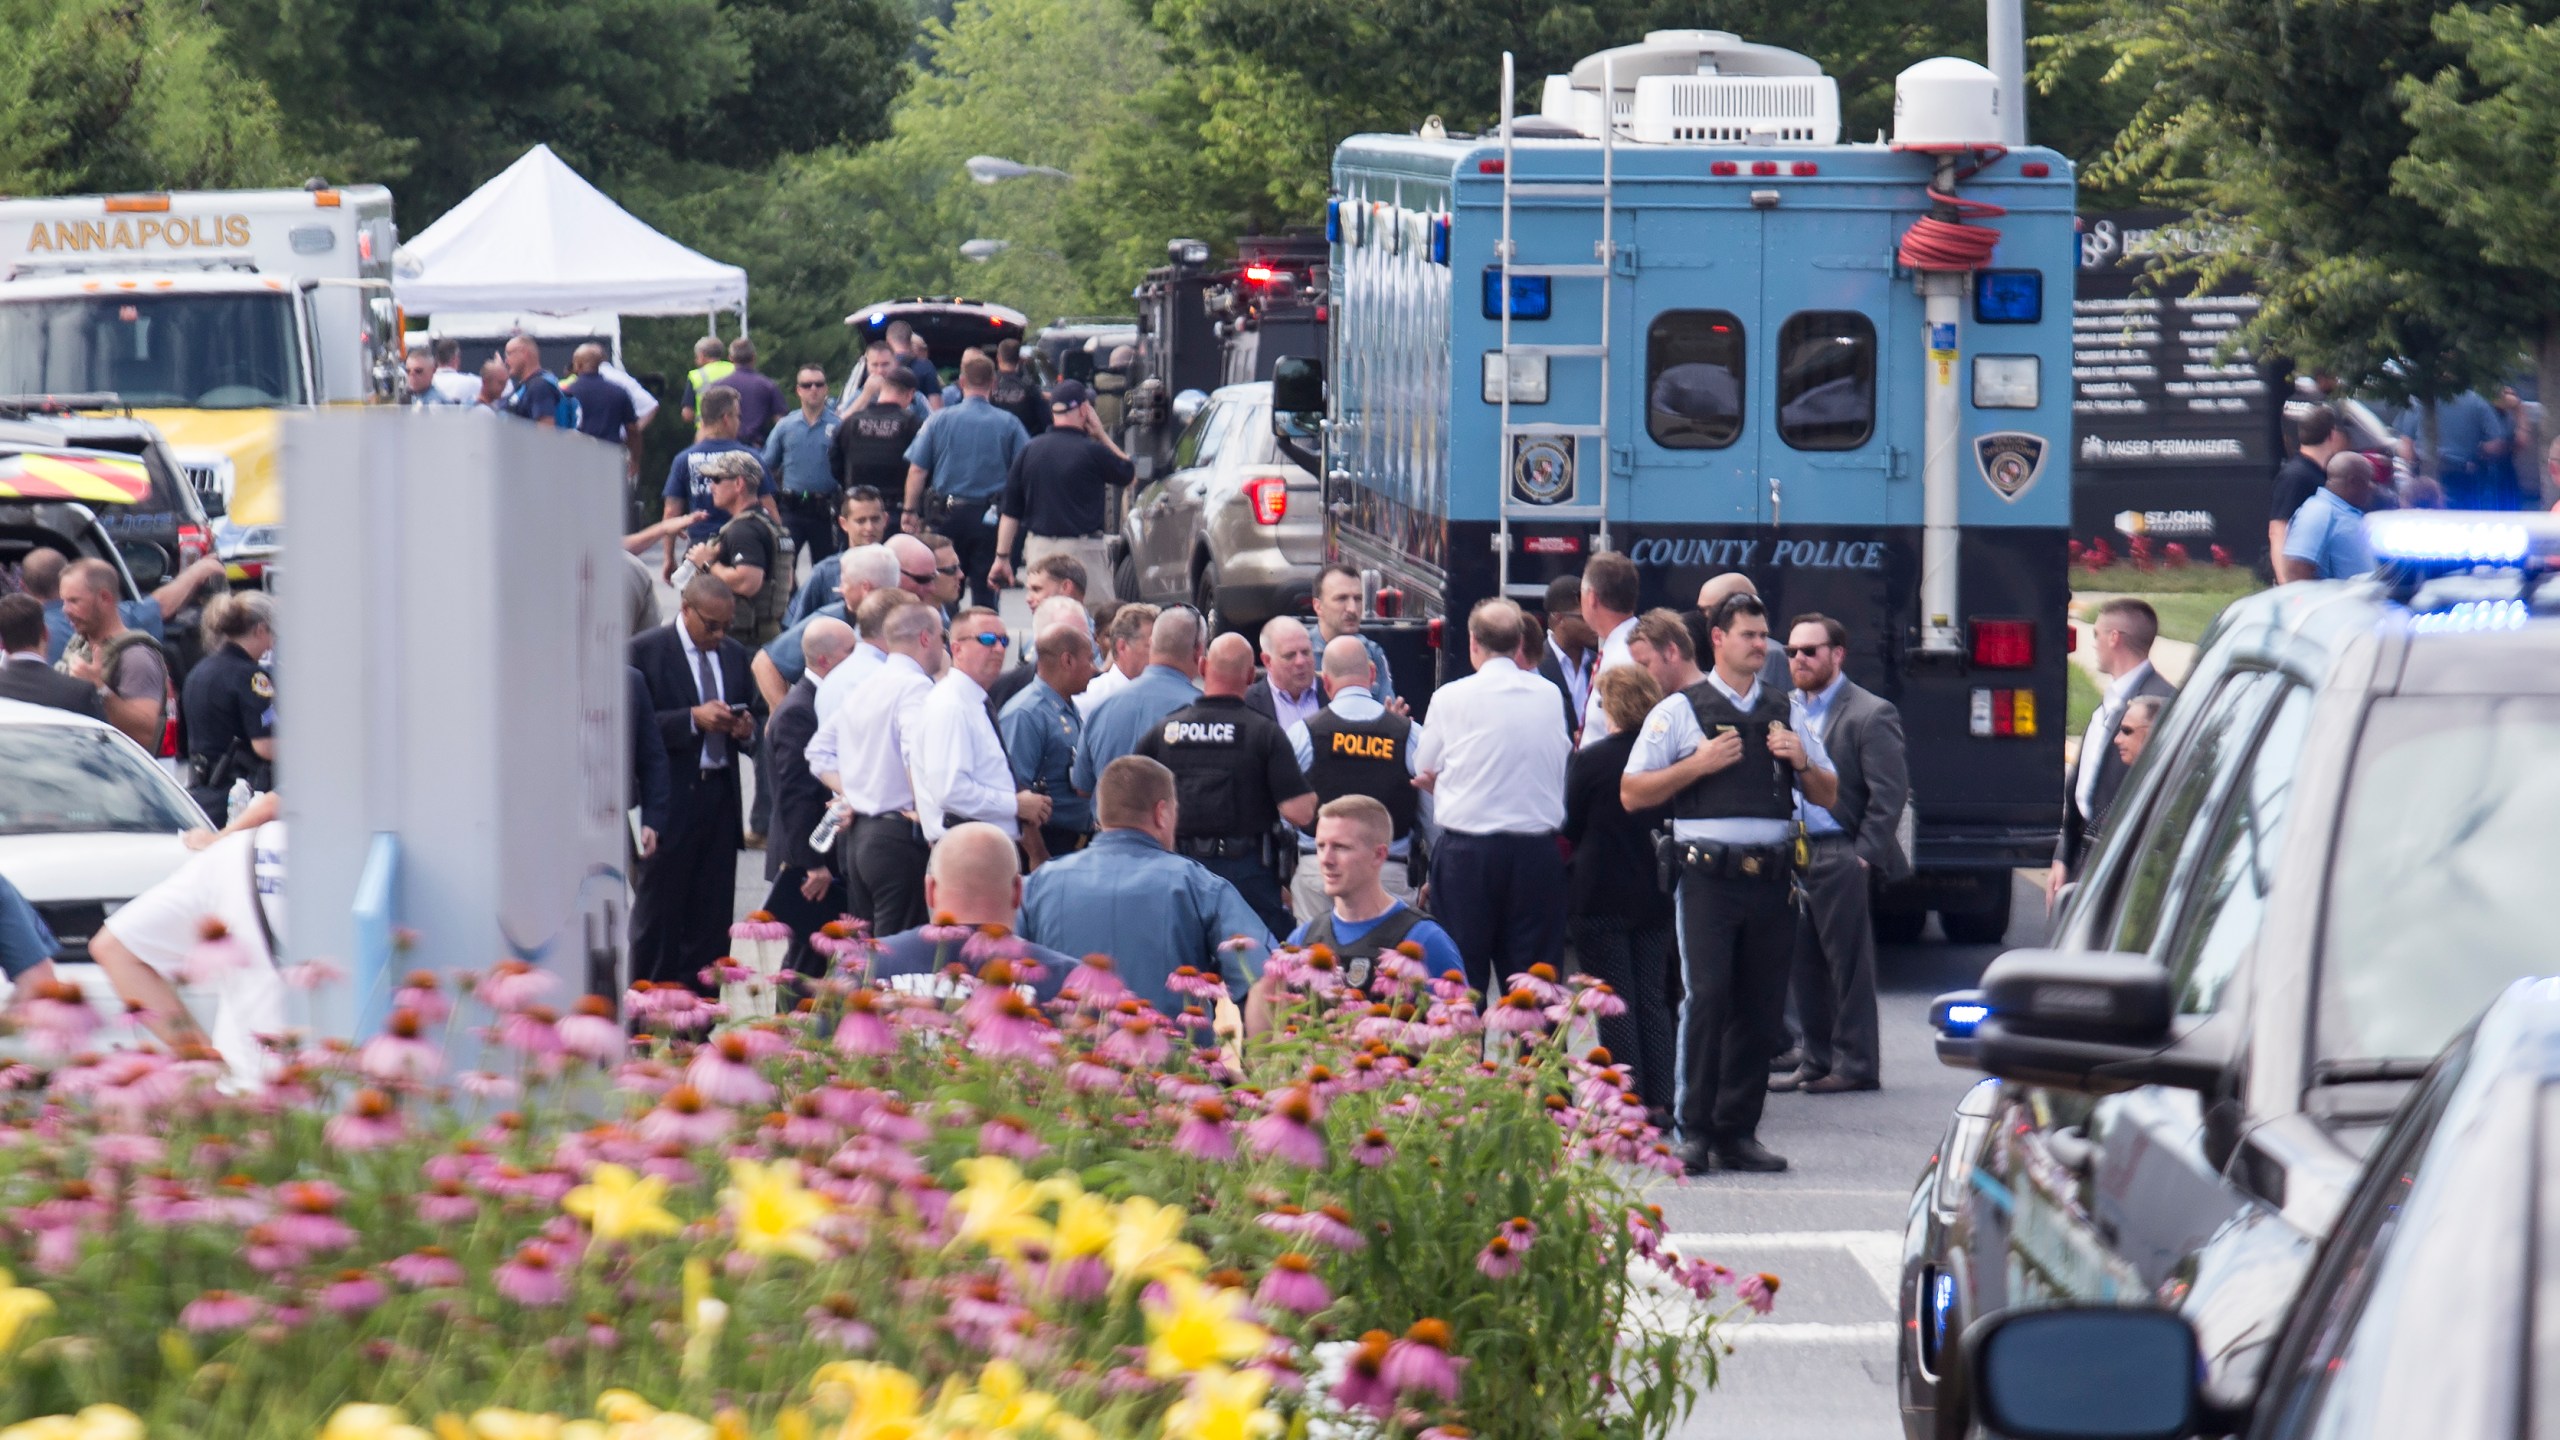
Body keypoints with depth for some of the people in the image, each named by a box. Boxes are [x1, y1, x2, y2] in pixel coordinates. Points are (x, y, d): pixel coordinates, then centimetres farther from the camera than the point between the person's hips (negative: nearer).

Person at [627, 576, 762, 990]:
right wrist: (694, 719, -21)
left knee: (712, 917, 5)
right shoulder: (644, 652, -4)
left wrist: (747, 730, -1)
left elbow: (756, 712, 23)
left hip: (720, 798, 5)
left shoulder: (734, 654, 14)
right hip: (670, 800, -5)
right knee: (659, 914, -2)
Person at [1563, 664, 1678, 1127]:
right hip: (1656, 895, 4)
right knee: (1653, 1000, 11)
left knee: (1616, 1005, 0)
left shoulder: (1591, 760, -13)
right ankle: (1660, 1101, 9)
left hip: (1601, 896, -4)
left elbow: (1571, 830, -4)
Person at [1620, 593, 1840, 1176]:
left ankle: (1737, 1132, 9)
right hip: (1709, 879, -4)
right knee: (1706, 998, -13)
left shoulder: (1786, 712, 17)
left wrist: (1803, 763, 1)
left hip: (1772, 880, 4)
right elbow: (1631, 794, 2)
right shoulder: (1680, 711, 6)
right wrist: (1699, 765, -9)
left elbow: (1828, 796, 22)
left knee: (1761, 1007, 3)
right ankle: (1694, 1132, -11)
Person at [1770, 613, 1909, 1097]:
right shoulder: (1786, 710, 15)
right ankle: (1818, 1061, 17)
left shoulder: (1870, 715, -7)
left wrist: (1864, 855, -14)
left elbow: (1890, 794, -10)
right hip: (1793, 854, 7)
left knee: (1848, 964, -2)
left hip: (1840, 857, -7)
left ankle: (1856, 1064, 3)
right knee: (1805, 965, 9)